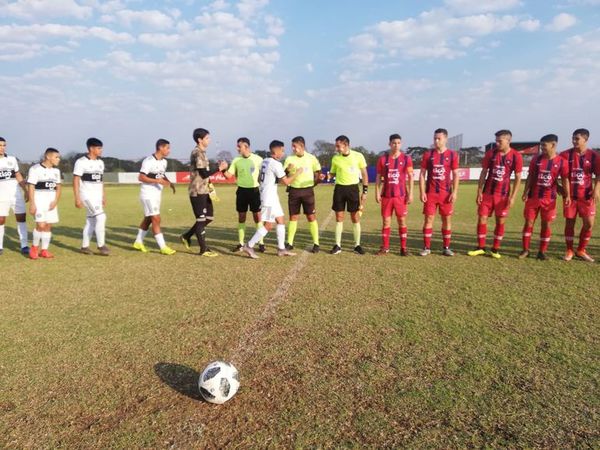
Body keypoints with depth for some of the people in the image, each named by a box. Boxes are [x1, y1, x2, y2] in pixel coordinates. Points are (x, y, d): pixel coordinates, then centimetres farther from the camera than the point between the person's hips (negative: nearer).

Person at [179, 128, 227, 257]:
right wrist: (219, 168, -17)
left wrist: (209, 183, 13)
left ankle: (187, 236, 24)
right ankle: (204, 249, 6)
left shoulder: (201, 152, 16)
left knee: (209, 217, 14)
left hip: (203, 191, 10)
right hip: (198, 192, -10)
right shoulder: (197, 153, -15)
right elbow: (203, 174, -20)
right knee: (201, 219, -3)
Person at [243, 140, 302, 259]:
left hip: (272, 197, 10)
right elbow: (286, 181, -16)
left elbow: (259, 179, 21)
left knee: (281, 220, 12)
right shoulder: (276, 164, -16)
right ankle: (249, 246, 1)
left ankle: (281, 249, 16)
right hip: (269, 198, -10)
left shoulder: (265, 161, 11)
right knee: (268, 225, -5)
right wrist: (297, 172, -2)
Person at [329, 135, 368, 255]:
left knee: (355, 217, 3)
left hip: (353, 188, -2)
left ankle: (357, 245, 13)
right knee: (339, 218, 4)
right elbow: (332, 173, 14)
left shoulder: (358, 156, -6)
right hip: (339, 188, 2)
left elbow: (364, 174, 2)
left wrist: (365, 191, -2)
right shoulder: (335, 158, 1)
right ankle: (338, 245, 11)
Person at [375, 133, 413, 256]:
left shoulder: (406, 158, 2)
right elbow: (378, 177, 7)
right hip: (386, 195, 1)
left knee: (402, 221, 3)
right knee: (386, 221, 5)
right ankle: (385, 247, 13)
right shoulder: (382, 159, 4)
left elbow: (410, 177, 1)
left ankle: (403, 248, 10)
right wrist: (377, 193, -1)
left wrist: (410, 194, -6)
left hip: (401, 195, -1)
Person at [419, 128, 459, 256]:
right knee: (428, 218, -1)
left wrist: (454, 192, -7)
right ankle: (426, 247, 6)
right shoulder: (428, 154, 3)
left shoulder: (452, 154, 2)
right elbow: (422, 174, 2)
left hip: (446, 193, 0)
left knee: (447, 219, 5)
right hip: (430, 193, 0)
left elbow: (455, 175, 2)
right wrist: (422, 192, -6)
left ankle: (446, 248, 14)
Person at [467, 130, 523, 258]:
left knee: (500, 221, 4)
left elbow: (518, 178, -4)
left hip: (503, 194, -1)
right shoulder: (490, 153, -1)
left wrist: (512, 197, -10)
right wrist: (479, 192, -3)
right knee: (482, 218, 1)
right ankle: (481, 247, 13)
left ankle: (495, 249, 16)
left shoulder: (516, 156, -7)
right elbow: (483, 173, 3)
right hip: (487, 192, 2)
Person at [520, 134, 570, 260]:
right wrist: (525, 193, -2)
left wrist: (567, 195, -10)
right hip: (533, 197, 1)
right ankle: (525, 250, 12)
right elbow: (530, 177, 4)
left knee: (546, 224, 4)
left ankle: (542, 252, 14)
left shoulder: (562, 162, -4)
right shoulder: (536, 159, 1)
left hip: (549, 199, -1)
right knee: (529, 222, 3)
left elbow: (565, 180, -1)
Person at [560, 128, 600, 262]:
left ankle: (581, 251, 17)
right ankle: (569, 251, 17)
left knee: (589, 223, 0)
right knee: (569, 222, 4)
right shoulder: (565, 155, -2)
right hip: (570, 195, -1)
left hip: (586, 195, 1)